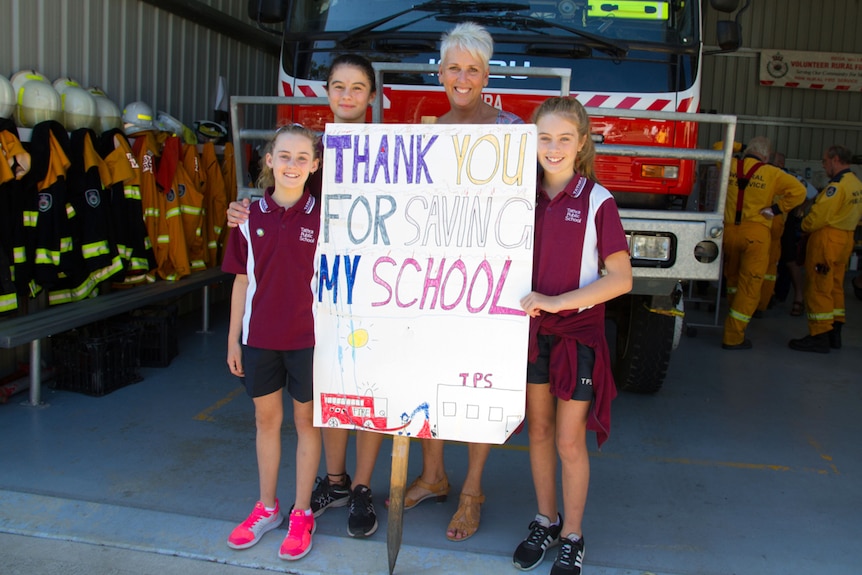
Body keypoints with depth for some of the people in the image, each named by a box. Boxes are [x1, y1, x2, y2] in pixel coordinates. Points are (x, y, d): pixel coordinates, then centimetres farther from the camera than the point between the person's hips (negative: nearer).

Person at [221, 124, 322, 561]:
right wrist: (233, 337, 7)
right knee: (266, 419, 15)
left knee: (306, 421, 10)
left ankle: (302, 513, 24)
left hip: (308, 337, -2)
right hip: (259, 336, 3)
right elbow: (242, 281, 5)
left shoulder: (323, 217, -6)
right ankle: (266, 508, 32)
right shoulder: (252, 217, 0)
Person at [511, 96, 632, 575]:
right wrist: (522, 303, -6)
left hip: (578, 333, -3)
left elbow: (619, 278, -13)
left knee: (569, 441, 5)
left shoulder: (597, 201, -9)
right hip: (531, 330, 4)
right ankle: (545, 521, 33)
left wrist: (556, 301, -20)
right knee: (538, 430, 15)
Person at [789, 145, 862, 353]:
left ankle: (819, 337, -1)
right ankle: (834, 334, 22)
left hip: (827, 239, -9)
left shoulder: (837, 185, -19)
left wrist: (805, 225, -2)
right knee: (835, 287, 16)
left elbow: (820, 215, -21)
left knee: (818, 288, -4)